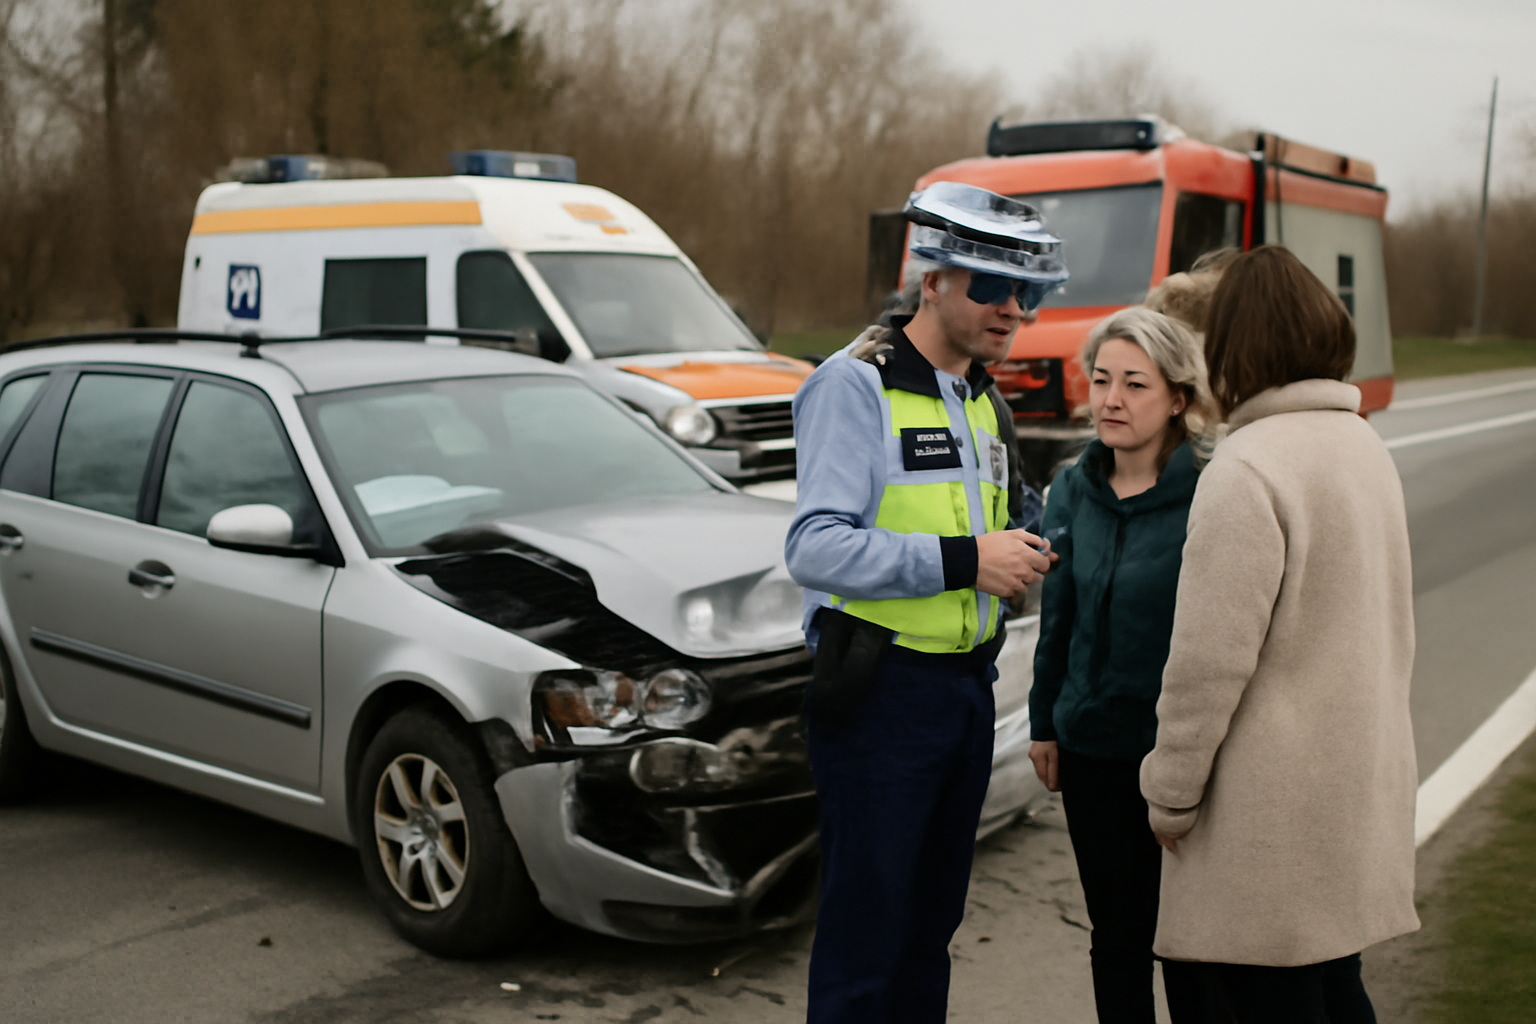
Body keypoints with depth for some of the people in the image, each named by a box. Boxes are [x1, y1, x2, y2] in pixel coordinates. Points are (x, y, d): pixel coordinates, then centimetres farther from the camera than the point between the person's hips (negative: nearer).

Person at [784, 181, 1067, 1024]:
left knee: (932, 923, 18)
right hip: (881, 691, -8)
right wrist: (962, 560, -25)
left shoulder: (978, 396, 15)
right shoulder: (855, 386, -12)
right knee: (866, 930, -2)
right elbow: (814, 548, -23)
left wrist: (1011, 560, 7)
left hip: (966, 684, 8)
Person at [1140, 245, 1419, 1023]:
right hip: (1359, 777, 9)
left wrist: (1170, 791, -10)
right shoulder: (1367, 447, 9)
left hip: (1275, 804, -8)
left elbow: (1211, 658, -19)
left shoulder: (1246, 470, -18)